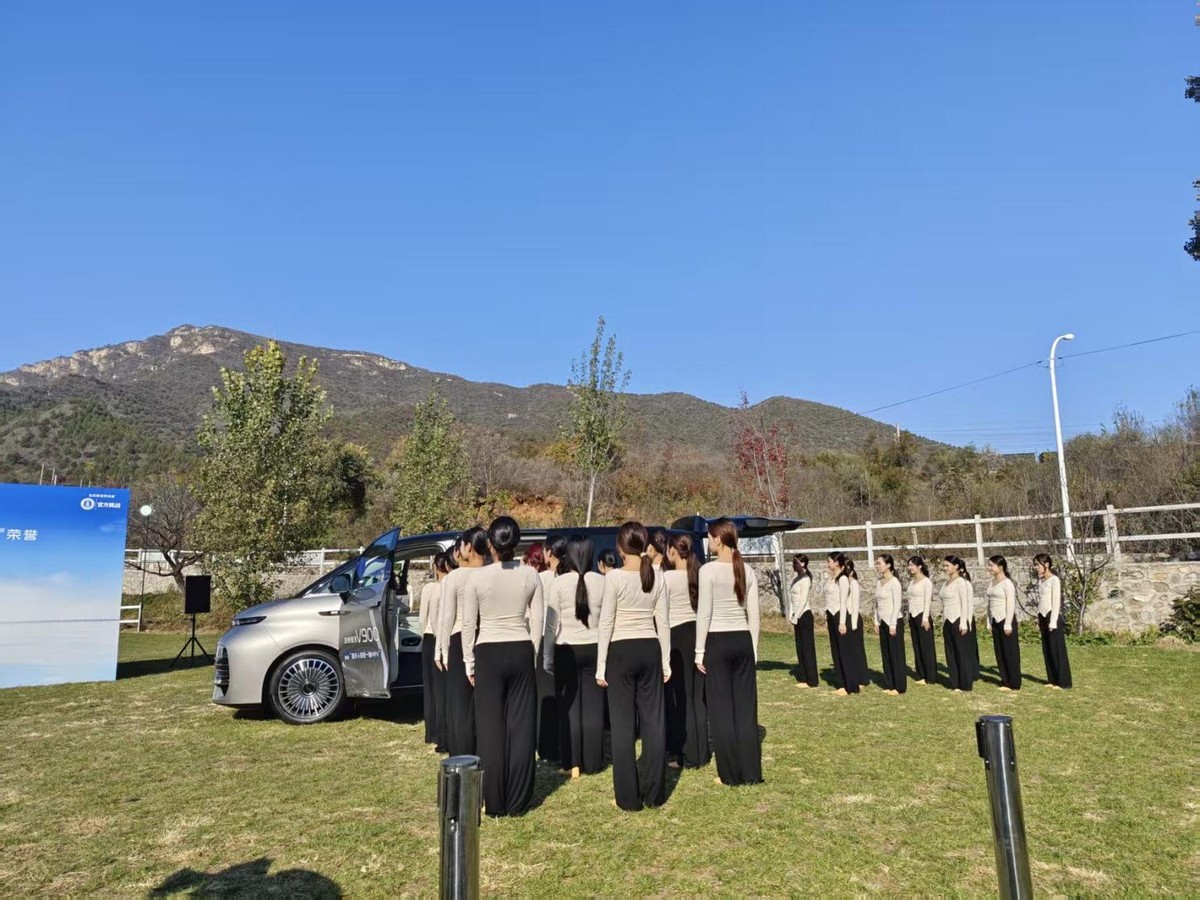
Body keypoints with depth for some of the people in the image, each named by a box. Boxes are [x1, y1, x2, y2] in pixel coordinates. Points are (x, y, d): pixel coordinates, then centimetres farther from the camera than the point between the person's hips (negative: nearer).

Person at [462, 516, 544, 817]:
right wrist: (532, 655, 12)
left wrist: (469, 662, 7)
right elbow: (537, 620, 2)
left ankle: (495, 802, 14)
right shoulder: (530, 574, -2)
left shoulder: (478, 576, -7)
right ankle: (518, 801, 16)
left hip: (489, 653, -2)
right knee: (521, 726, 9)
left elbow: (468, 624, -3)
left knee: (492, 728, 6)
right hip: (521, 651, 2)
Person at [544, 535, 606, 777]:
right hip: (594, 648, 2)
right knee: (593, 707, 9)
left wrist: (548, 656, 4)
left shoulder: (558, 582, -7)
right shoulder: (601, 582, -4)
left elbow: (552, 623, -4)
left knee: (569, 707, 8)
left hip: (567, 649, -1)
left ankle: (572, 763, 12)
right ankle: (592, 763, 17)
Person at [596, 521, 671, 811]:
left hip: (622, 651, -4)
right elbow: (663, 623, 4)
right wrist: (666, 661, 12)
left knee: (623, 722, 5)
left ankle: (629, 796, 11)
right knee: (653, 719, 11)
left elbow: (606, 623, -9)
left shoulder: (614, 577, -11)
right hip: (650, 649, 4)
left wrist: (601, 665, -3)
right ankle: (654, 793, 20)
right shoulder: (657, 577, 1)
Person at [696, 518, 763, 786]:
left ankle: (730, 774, 11)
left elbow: (704, 614, -11)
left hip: (718, 642, -5)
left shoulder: (709, 570, -11)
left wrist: (699, 650, -5)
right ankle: (750, 772, 17)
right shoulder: (747, 571, 4)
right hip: (743, 641, 5)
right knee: (746, 707, 11)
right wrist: (754, 648, 14)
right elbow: (754, 615, 6)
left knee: (721, 709, 4)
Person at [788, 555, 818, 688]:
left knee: (808, 647, -3)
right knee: (800, 648, 12)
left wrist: (795, 618, -15)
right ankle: (803, 678, 18)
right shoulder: (796, 579, 13)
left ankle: (811, 680, 3)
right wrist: (791, 617, 7)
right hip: (797, 616, 9)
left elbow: (803, 601, -16)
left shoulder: (805, 579, -12)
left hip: (804, 615, -9)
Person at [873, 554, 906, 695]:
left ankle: (899, 686, 6)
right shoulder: (878, 583, 10)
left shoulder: (894, 582, -13)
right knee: (885, 654, 10)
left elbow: (897, 604, -15)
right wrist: (876, 621, 10)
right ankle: (889, 685, 17)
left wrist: (893, 624, -17)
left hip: (894, 621, -8)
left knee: (896, 654, -1)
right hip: (883, 622, 8)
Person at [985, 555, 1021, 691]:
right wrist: (989, 622, 14)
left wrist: (1008, 624, -17)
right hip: (995, 621, 8)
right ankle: (1005, 681, 17)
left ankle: (1014, 683, 5)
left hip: (1006, 620, -8)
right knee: (999, 652, 10)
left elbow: (1011, 605, -15)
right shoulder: (992, 583, 12)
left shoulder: (1007, 583, -11)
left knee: (1010, 652, -1)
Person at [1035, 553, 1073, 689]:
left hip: (1052, 616, -8)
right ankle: (1052, 680, 16)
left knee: (1057, 649, -3)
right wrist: (1039, 620, 13)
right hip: (1043, 617, 8)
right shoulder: (1040, 580, 12)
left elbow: (1056, 602, -13)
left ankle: (1063, 682, 3)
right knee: (1047, 650, 10)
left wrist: (1053, 622, -15)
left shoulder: (1054, 580, -10)